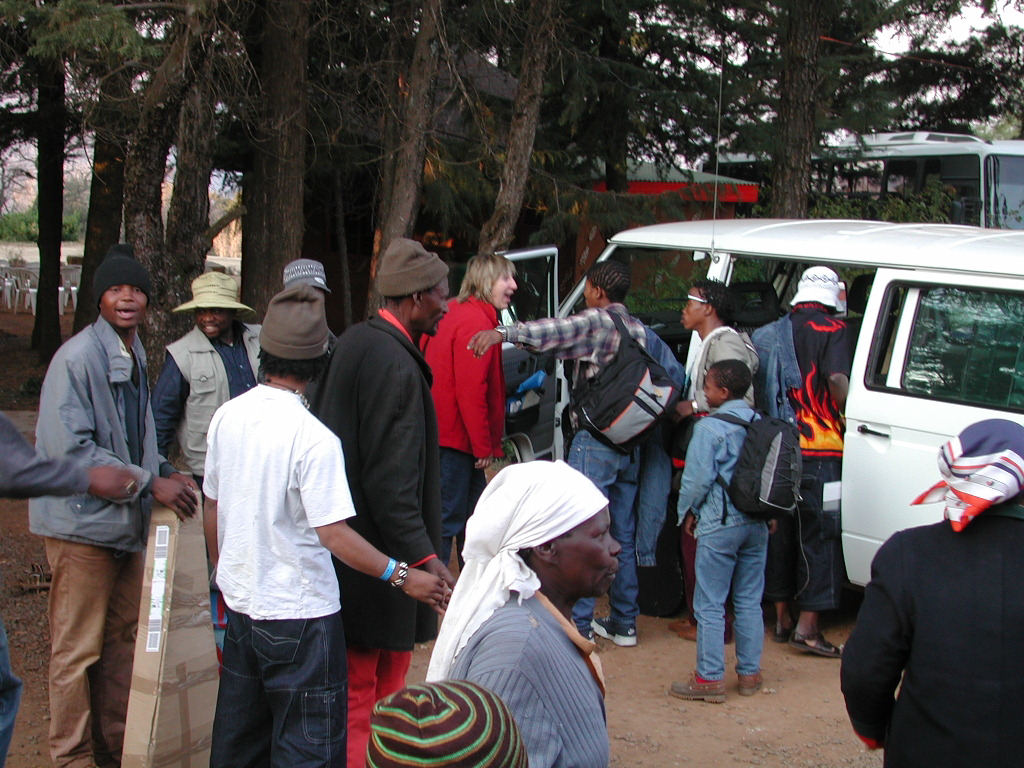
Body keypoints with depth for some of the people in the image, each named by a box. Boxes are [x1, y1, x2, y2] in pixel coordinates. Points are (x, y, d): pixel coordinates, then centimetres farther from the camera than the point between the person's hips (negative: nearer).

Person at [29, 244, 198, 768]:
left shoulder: (134, 357, 12)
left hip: (127, 521, 8)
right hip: (83, 521, -8)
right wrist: (150, 483, -21)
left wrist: (165, 474, 5)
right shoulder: (77, 357, -15)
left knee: (120, 639, 16)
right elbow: (71, 450, -21)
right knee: (77, 650, 0)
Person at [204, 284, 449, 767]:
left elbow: (211, 510, 9)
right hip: (300, 613, -7)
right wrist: (402, 577, -17)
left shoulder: (227, 417, 0)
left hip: (241, 603, 7)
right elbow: (334, 534, -22)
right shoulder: (313, 438, -20)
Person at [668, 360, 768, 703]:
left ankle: (710, 678, 3)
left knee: (710, 604, 1)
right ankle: (749, 673, 19)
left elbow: (698, 478, -12)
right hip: (756, 523, 7)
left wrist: (687, 512, 4)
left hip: (719, 524, -6)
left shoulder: (709, 427, -13)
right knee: (749, 601, 14)